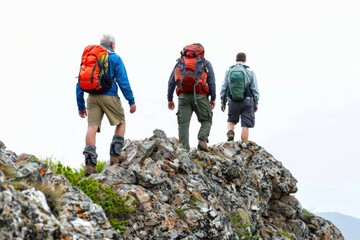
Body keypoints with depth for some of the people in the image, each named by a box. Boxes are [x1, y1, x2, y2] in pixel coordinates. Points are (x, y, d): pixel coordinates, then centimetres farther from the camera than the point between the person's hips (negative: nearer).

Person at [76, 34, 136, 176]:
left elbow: (80, 83, 15)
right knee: (121, 123, 16)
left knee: (92, 127, -4)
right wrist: (131, 101, -1)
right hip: (109, 96, -3)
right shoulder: (115, 58, 3)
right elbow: (123, 81, -5)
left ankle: (90, 164, -13)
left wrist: (81, 106, 19)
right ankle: (115, 155, 9)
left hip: (92, 97, 4)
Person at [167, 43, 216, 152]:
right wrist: (213, 98, 6)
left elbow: (171, 81, 14)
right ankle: (202, 139, -15)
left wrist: (170, 99, 15)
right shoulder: (206, 63, 14)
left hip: (183, 96, 2)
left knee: (183, 123, 0)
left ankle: (184, 149, -9)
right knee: (206, 120, 10)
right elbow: (211, 82, 4)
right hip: (200, 96, -2)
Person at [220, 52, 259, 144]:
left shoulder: (229, 71, 7)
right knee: (245, 126, -1)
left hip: (233, 102, 2)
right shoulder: (250, 71, 2)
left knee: (231, 121, 20)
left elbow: (224, 88, 7)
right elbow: (255, 89, 0)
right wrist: (256, 104, 8)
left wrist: (223, 103, 14)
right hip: (247, 102, -2)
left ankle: (230, 132, -9)